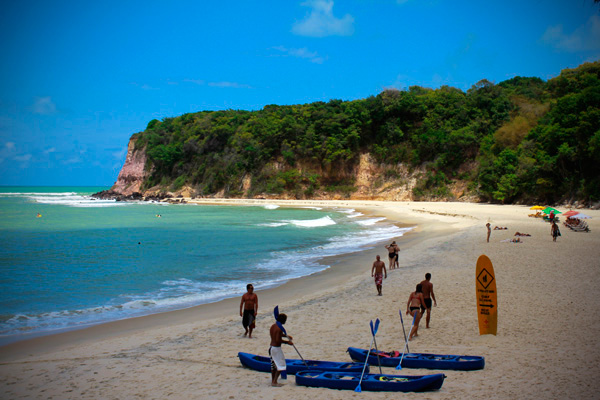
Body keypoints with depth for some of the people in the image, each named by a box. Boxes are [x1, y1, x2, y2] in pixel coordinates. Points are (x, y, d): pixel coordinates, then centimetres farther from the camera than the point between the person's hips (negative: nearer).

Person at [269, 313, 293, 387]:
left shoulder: (273, 326, 8)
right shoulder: (279, 328, -20)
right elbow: (278, 340, -26)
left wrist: (286, 336, 22)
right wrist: (287, 342, -18)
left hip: (271, 347, 9)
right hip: (277, 348, -9)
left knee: (273, 365, 17)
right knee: (281, 365, -2)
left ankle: (273, 381, 24)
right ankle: (274, 382, -4)